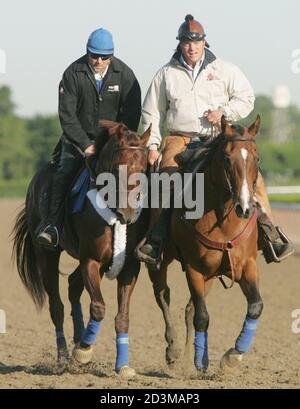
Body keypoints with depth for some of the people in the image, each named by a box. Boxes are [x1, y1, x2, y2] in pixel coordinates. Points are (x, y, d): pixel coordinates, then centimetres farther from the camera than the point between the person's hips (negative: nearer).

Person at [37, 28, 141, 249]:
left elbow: (132, 114, -6)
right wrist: (86, 145, -18)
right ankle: (52, 225, -24)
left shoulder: (124, 74, -6)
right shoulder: (73, 73, -9)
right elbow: (67, 115, -11)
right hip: (79, 137, -1)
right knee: (63, 174, -21)